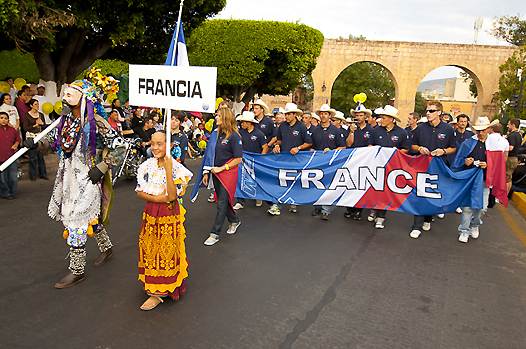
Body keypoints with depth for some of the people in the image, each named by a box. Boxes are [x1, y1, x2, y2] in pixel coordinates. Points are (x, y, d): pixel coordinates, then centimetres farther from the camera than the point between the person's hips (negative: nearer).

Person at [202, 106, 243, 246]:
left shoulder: (234, 136, -12)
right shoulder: (218, 134, 8)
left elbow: (238, 159, -13)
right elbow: (213, 155, 12)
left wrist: (222, 168, -15)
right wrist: (207, 172, 9)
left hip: (228, 174, -7)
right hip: (216, 174, 7)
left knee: (222, 203, -3)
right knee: (222, 201, 16)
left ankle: (215, 234, 4)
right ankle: (234, 221, 39)